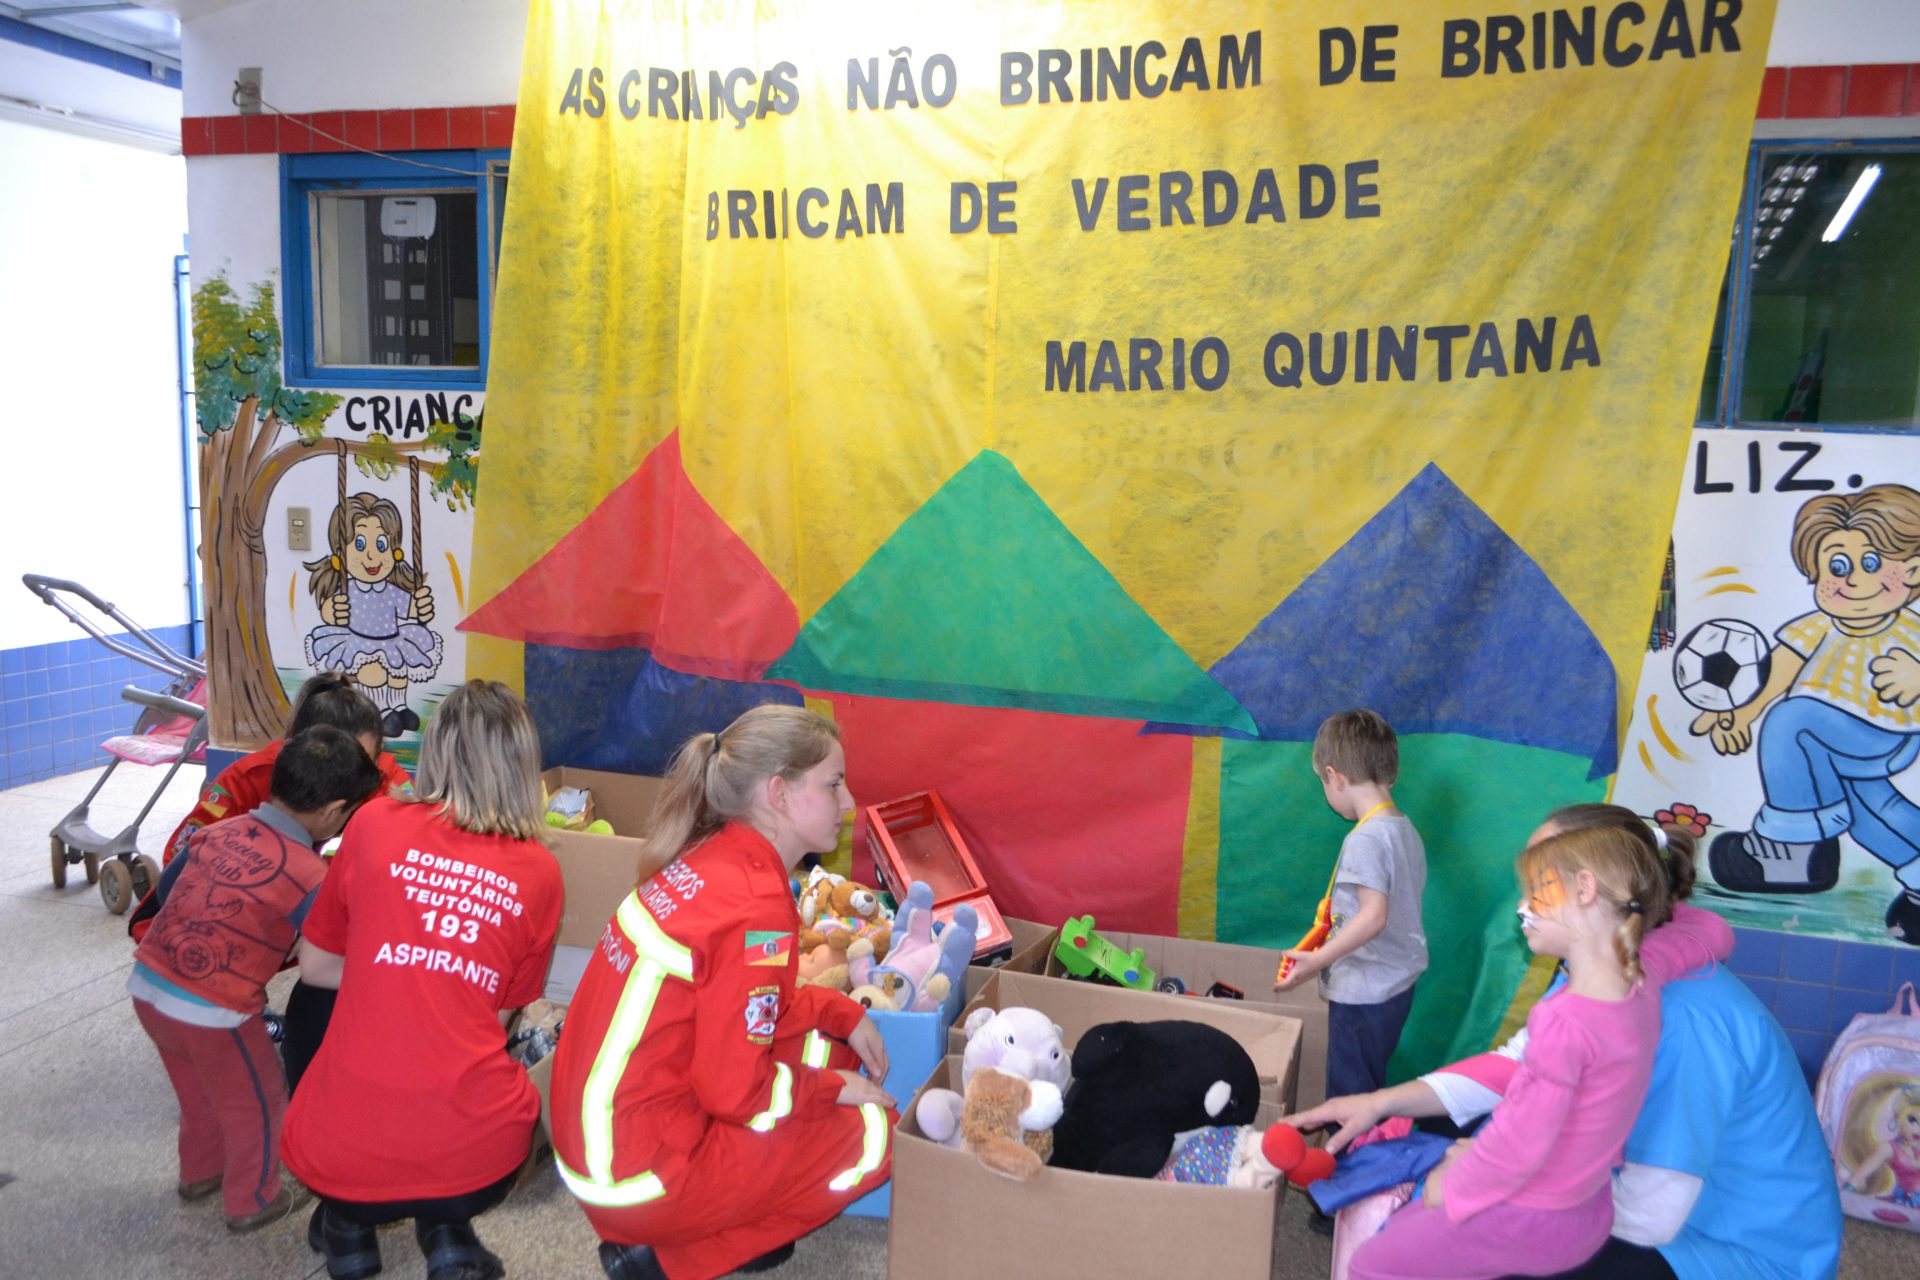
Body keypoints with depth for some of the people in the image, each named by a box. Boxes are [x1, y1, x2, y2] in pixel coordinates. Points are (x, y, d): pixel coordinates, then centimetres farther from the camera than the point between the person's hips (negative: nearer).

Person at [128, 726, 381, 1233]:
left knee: (198, 1088, 32)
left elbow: (167, 885, 16)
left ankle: (200, 1171, 53)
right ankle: (254, 1202, 35)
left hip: (147, 984, 7)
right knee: (257, 1103, 19)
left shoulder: (219, 831, -1)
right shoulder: (308, 876, -20)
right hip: (210, 1013, -7)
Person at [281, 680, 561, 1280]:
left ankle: (346, 1225, 20)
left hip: (341, 1156, 1)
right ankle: (447, 1231, 14)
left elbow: (314, 966, 13)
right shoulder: (540, 873, 1)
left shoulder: (376, 824, 1)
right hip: (473, 1159, -1)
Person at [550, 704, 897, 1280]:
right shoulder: (758, 911, -25)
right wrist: (834, 1090, -4)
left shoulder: (710, 860, 1)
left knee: (828, 1051, 14)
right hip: (637, 1178, -8)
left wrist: (841, 1012, 7)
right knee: (875, 1129, 0)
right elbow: (736, 1090, -21)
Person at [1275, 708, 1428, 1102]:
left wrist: (1319, 960, -26)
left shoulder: (1365, 839, -21)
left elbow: (1373, 917, -28)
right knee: (1373, 1087, 20)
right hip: (1400, 982, 9)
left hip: (1363, 993, -9)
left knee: (1349, 1095, 0)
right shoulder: (1407, 831, 6)